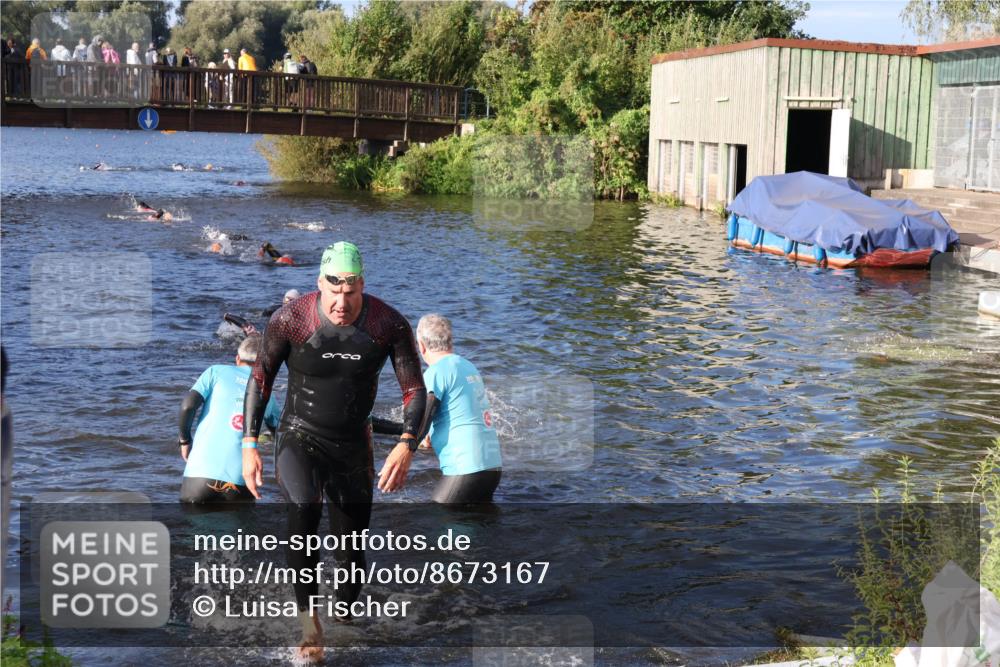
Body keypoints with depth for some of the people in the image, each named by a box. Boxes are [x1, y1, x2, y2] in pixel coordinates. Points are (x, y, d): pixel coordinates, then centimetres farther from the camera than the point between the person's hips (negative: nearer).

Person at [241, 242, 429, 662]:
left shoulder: (389, 325, -14)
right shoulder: (290, 320, -17)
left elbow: (415, 389, -7)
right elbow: (260, 379, -4)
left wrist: (407, 445, -23)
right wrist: (249, 446, -9)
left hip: (353, 446, 2)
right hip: (299, 438, -2)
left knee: (352, 548, 9)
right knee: (304, 509, -32)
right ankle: (307, 616, -20)